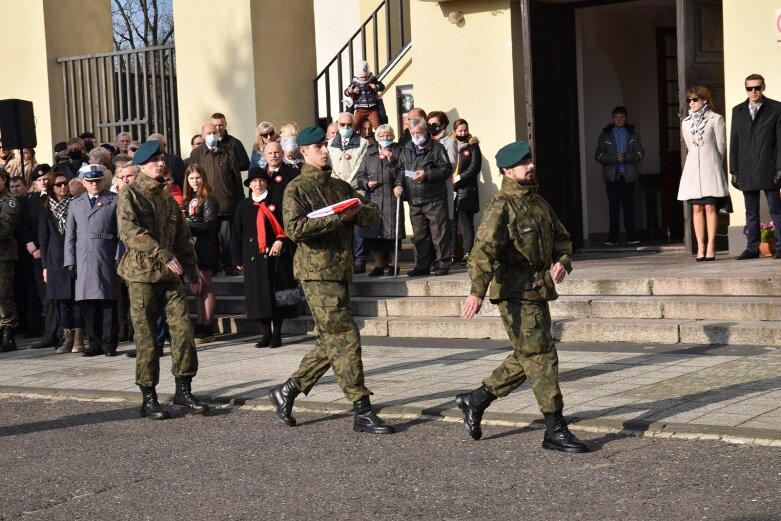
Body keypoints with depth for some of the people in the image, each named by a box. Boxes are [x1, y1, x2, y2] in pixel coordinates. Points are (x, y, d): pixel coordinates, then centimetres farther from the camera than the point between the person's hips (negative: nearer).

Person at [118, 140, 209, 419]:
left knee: (183, 329, -3)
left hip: (170, 274, 5)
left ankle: (183, 389, 9)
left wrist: (192, 270, 18)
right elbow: (130, 231, -18)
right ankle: (148, 398, 8)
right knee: (146, 338, -1)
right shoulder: (130, 194, -3)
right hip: (142, 274, -5)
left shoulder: (168, 199, 17)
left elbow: (182, 237, 23)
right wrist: (162, 255, -24)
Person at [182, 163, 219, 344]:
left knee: (205, 287, -5)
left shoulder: (208, 199, -6)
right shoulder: (189, 200, 15)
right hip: (191, 247, 7)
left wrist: (188, 224, -18)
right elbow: (185, 222, 16)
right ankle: (200, 327, 10)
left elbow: (209, 225, -13)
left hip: (205, 247, -7)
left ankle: (207, 329, -3)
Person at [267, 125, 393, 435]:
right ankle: (362, 412, -8)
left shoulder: (341, 187, 19)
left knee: (330, 342, 11)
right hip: (317, 272, -8)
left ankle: (287, 391, 25)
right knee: (345, 338, -11)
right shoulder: (297, 189, -4)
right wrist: (338, 218, -18)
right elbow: (294, 228, -19)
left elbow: (373, 217, 14)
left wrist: (360, 211, -10)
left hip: (341, 271, 8)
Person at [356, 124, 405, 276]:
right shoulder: (370, 154, 14)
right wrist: (367, 183, -4)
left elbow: (401, 174, -3)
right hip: (373, 198, 3)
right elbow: (361, 174, 14)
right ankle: (379, 265, 12)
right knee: (373, 233, 1)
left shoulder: (398, 152, 6)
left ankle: (392, 264, 9)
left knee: (392, 233, -4)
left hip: (391, 198, -3)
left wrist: (391, 160, -14)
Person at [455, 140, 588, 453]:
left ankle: (475, 401, 31)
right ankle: (555, 430, -2)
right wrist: (477, 291, -35)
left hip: (538, 292, 9)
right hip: (516, 294, -9)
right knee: (542, 357, -8)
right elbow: (484, 249, -23)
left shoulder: (539, 203, 15)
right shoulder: (501, 206, -13)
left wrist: (562, 262, 1)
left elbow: (561, 236, 23)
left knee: (526, 358, 17)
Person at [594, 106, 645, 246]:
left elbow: (640, 153, 4)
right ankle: (613, 238, -3)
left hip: (628, 175, 0)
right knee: (614, 206, -3)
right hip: (611, 175, 0)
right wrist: (614, 158, -13)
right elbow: (599, 155, 3)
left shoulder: (632, 135, 12)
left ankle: (631, 236, 1)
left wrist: (626, 158, -12)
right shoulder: (605, 136, 10)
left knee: (628, 205, -2)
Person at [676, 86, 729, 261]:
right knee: (697, 208, -1)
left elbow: (721, 145, 3)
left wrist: (713, 165, 7)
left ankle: (711, 246, -7)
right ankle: (700, 247, -2)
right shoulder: (686, 123, 14)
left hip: (710, 167, -4)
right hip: (692, 167, 4)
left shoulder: (715, 119, 1)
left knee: (710, 207, -8)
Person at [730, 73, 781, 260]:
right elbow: (734, 143, 11)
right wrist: (734, 171, 6)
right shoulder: (738, 111, 11)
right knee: (751, 212, 7)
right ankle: (752, 248, 11)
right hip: (746, 172, 3)